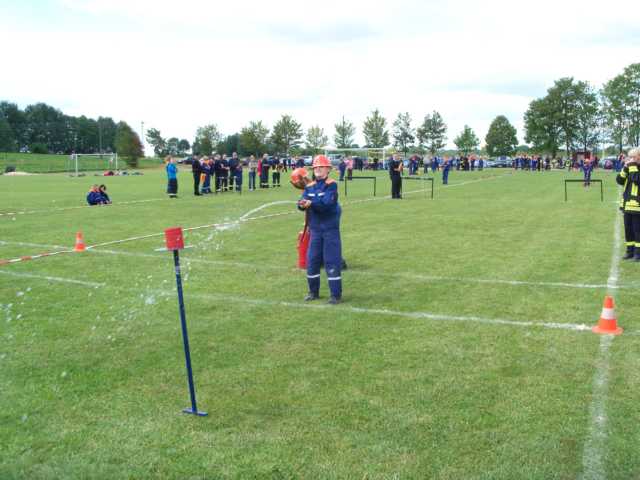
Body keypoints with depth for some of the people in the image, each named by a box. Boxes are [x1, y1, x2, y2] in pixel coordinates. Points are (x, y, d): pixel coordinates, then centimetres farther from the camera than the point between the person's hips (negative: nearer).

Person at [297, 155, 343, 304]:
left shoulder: (331, 185, -8)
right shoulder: (309, 186, 8)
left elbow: (327, 203, -22)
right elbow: (302, 204, -3)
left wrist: (311, 203, -30)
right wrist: (302, 204, -26)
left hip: (330, 228, -6)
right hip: (315, 229, 6)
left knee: (332, 261, -5)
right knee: (312, 260, 10)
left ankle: (336, 294, 2)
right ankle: (313, 292, 24)